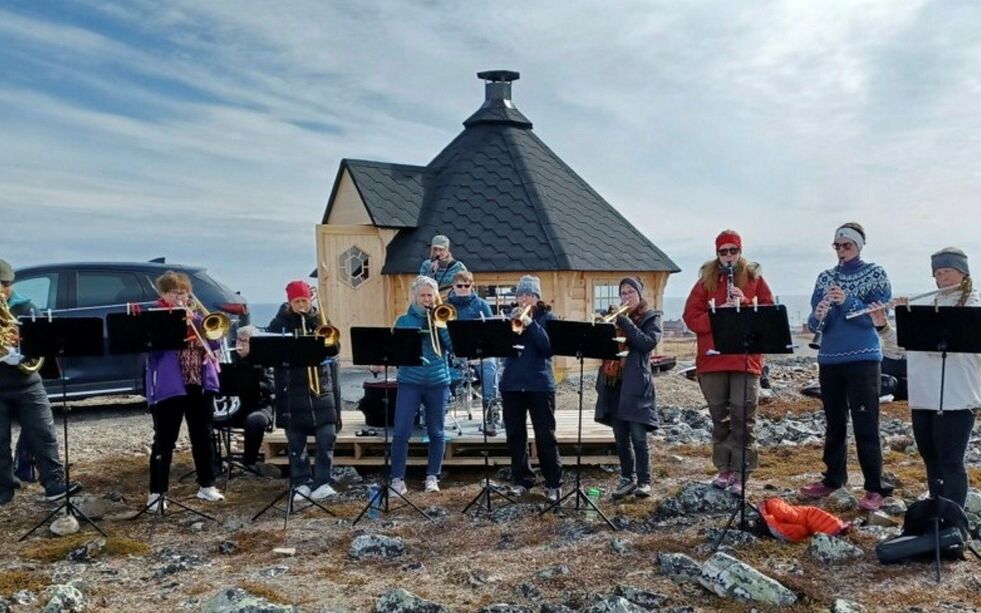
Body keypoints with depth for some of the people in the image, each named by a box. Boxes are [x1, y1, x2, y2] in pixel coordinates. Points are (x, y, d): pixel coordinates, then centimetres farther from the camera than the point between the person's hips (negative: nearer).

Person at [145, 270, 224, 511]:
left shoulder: (196, 316, 14)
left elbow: (213, 342, 6)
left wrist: (195, 322, -9)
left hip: (200, 385, 5)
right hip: (168, 387, -5)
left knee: (203, 437, 11)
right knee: (164, 441, -1)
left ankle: (206, 485, 22)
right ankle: (156, 492, 7)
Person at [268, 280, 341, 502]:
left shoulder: (320, 321, 8)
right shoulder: (282, 322, 4)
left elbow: (334, 349, 0)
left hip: (321, 387, 1)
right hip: (292, 390, -1)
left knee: (327, 437, -4)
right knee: (296, 442, 6)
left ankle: (322, 482, 5)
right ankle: (301, 483, 15)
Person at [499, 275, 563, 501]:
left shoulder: (547, 317, 2)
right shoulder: (510, 316, 11)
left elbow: (549, 347, -12)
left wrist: (530, 324, -20)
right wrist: (514, 321, -14)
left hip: (540, 384, -3)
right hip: (512, 384, 3)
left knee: (545, 436, -1)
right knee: (515, 436, 8)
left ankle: (553, 484, 9)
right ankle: (522, 480, 20)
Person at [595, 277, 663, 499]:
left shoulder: (651, 318, 4)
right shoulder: (616, 316, 18)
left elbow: (648, 343, -14)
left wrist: (625, 322, -15)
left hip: (635, 383, -5)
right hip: (613, 382, 5)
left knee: (638, 437, -6)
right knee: (620, 437, 9)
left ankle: (644, 481, 3)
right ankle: (627, 478, 19)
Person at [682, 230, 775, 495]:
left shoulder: (754, 277, 7)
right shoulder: (707, 280, 8)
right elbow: (691, 317, 1)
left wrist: (745, 302, -13)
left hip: (746, 359, -1)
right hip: (713, 359, 1)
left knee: (743, 416, -4)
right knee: (719, 417, 8)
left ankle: (740, 473, 3)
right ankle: (723, 468, 19)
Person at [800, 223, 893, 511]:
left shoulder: (875, 274, 0)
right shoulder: (825, 277, 9)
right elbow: (814, 324, 5)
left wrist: (847, 302, -22)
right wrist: (818, 317, -18)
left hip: (863, 359, -4)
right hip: (829, 360, 4)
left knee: (865, 425, -5)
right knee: (834, 423, 13)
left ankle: (875, 488, 3)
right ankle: (833, 478, 24)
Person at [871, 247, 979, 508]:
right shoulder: (933, 305, 16)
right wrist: (884, 325, 0)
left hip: (956, 399, -7)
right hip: (923, 398, 7)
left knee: (950, 464, -5)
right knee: (931, 460, 15)